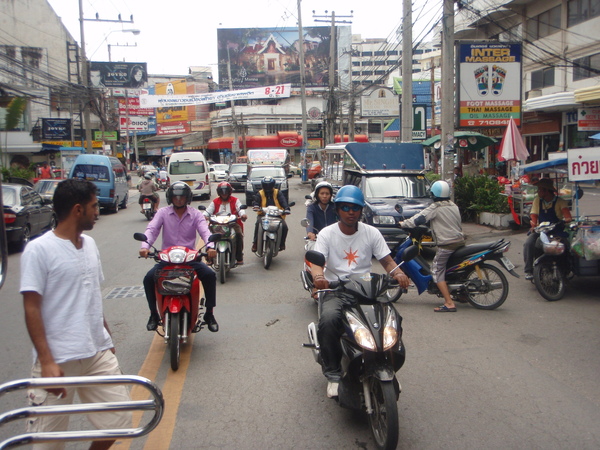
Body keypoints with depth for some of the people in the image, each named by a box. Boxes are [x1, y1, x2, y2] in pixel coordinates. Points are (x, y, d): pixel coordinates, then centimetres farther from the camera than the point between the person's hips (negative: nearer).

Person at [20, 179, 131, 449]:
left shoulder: (90, 244, 10)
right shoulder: (38, 250, -11)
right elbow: (32, 309, -13)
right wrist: (47, 362, -18)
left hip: (99, 354, 6)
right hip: (58, 360, -6)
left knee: (119, 423, 6)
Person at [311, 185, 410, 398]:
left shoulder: (371, 233, 7)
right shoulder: (327, 234, 2)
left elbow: (387, 261, 3)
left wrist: (398, 273, -21)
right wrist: (318, 276, -36)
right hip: (335, 291, -2)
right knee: (328, 319, -33)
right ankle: (333, 374, -15)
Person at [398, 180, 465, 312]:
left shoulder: (435, 208, -9)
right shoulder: (453, 206, 13)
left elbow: (420, 218, -10)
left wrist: (403, 224, 2)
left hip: (446, 244, -8)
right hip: (460, 241, 8)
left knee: (437, 271, -4)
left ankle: (449, 303, -13)